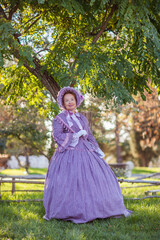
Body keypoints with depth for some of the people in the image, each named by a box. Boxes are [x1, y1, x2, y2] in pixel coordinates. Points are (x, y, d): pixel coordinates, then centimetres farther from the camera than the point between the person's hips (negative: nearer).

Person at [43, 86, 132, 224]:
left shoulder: (82, 118, 18)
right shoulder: (59, 118, 2)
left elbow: (89, 136, 22)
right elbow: (56, 136, -9)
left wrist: (98, 149, 10)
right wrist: (75, 135, -15)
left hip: (85, 151, 5)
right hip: (69, 153, -5)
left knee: (95, 178, 2)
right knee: (70, 182, -13)